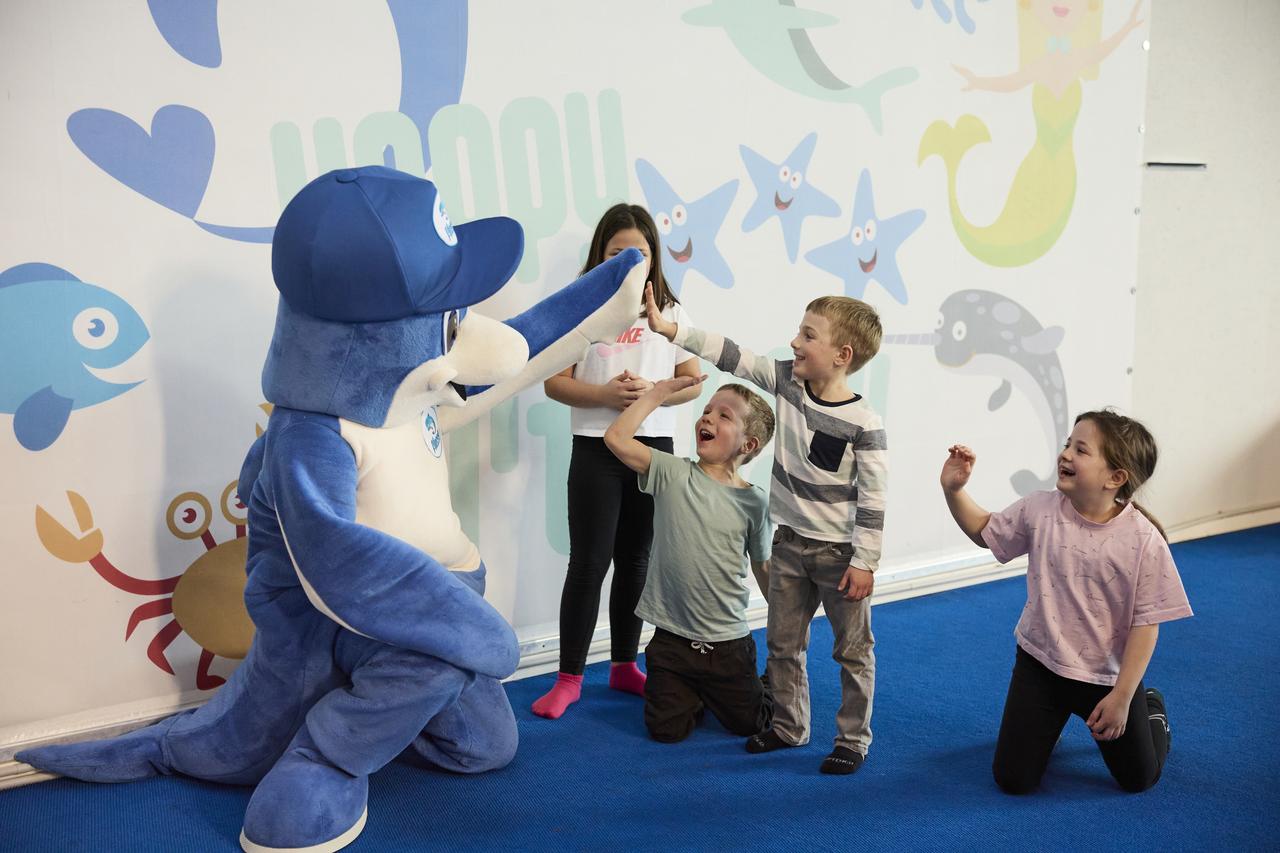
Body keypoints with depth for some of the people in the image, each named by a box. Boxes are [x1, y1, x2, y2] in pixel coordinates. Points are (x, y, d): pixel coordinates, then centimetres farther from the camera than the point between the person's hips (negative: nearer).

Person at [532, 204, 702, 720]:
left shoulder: (670, 312, 6)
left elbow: (692, 382, 5)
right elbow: (554, 382, -4)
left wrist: (653, 392, -15)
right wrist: (605, 394, -20)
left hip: (654, 446, 3)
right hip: (596, 448, -3)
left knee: (635, 560, 13)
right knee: (589, 562, -1)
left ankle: (624, 665, 27)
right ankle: (569, 677, 9)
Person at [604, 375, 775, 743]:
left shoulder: (753, 501, -6)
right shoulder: (673, 474, -8)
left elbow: (764, 568, 5)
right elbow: (616, 437, -19)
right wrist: (662, 391, -13)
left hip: (728, 643, 1)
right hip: (672, 637, 0)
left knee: (750, 725, 12)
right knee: (667, 730, 4)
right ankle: (692, 693, 34)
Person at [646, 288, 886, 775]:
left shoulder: (863, 424, -19)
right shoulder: (787, 381, -4)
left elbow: (872, 498, -17)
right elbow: (733, 357, -8)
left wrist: (864, 562, -16)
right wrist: (668, 329, -15)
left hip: (839, 552, -6)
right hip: (789, 543, 6)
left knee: (853, 651, 9)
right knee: (783, 643, 17)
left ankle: (853, 740, 23)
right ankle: (789, 726, 34)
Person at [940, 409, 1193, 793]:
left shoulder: (1144, 540, -20)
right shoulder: (1039, 510, -12)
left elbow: (1145, 624, -15)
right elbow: (984, 531, 6)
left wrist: (1121, 697, -15)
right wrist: (953, 489, -10)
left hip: (1108, 676, -2)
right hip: (1041, 663, 2)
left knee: (1139, 779, 14)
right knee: (1013, 780, 4)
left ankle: (1151, 708, 44)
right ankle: (1048, 721, 35)